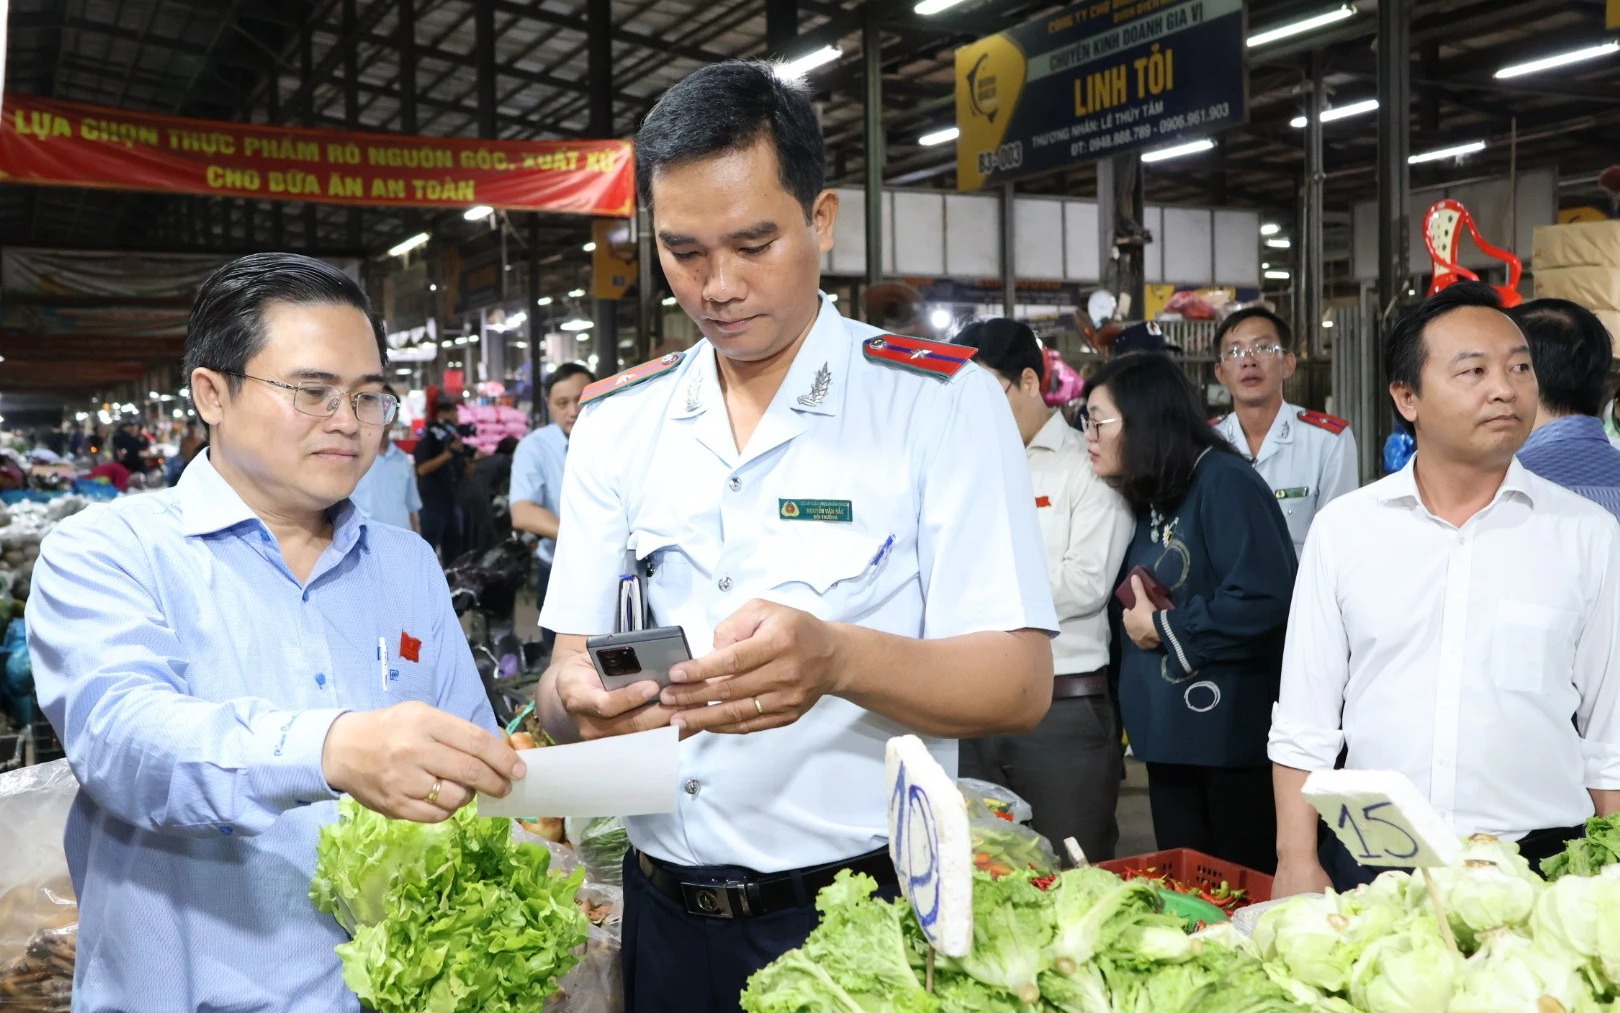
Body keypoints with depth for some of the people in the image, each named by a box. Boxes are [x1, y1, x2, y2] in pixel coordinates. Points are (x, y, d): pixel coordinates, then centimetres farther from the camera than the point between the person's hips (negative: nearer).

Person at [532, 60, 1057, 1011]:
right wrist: (583, 700, -22)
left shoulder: (945, 401, -9)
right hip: (669, 907, 4)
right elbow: (567, 668, 2)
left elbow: (1020, 684, -15)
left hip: (870, 905, -3)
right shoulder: (615, 422, 3)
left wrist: (838, 660, -33)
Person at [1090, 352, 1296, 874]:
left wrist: (1163, 627, -15)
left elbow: (1263, 598, -27)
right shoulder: (1150, 501, 14)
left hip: (1235, 740, -8)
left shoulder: (1225, 483, -14)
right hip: (1170, 742, 9)